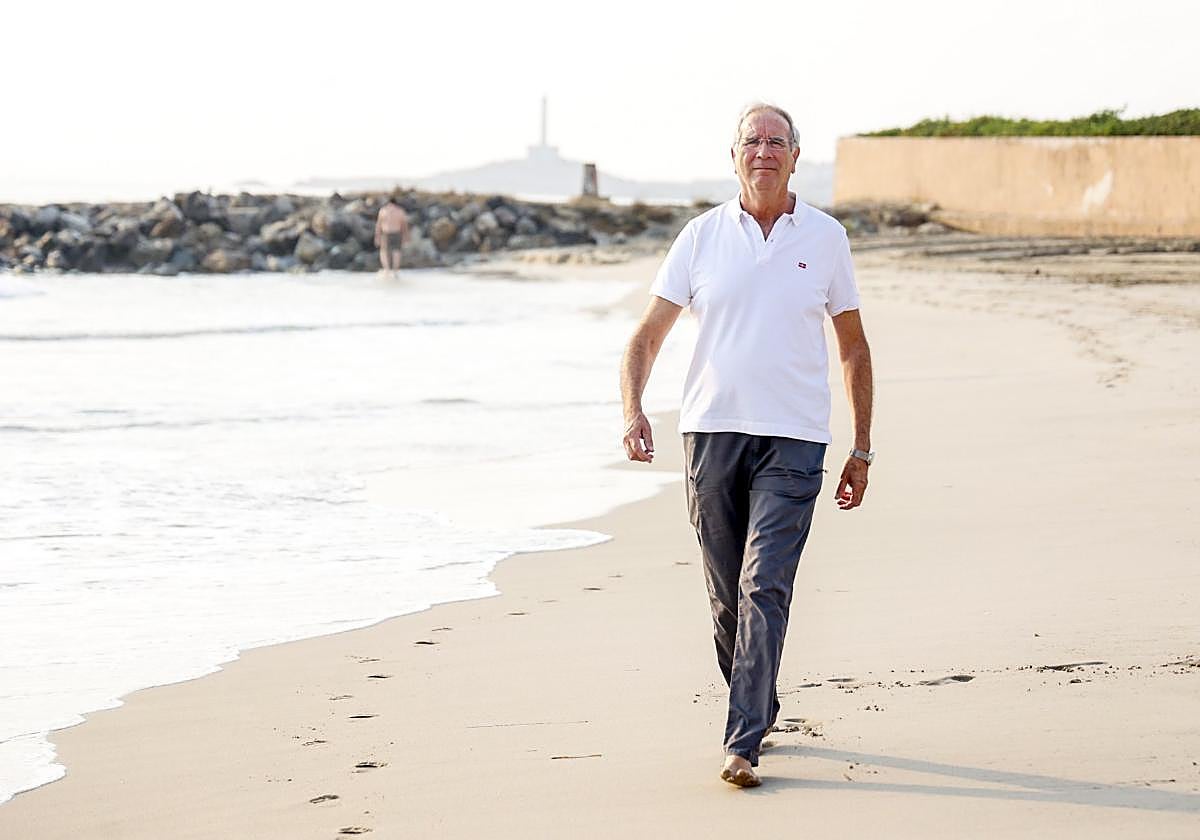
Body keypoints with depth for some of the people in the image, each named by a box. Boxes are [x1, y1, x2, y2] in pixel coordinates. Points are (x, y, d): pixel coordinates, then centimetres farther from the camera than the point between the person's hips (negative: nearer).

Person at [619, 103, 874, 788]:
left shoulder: (826, 238, 5)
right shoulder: (702, 236, 5)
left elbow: (854, 347, 12)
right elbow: (650, 332, 6)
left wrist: (862, 449, 10)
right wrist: (633, 407, -12)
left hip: (794, 441, -2)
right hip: (712, 431, 2)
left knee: (765, 588, -13)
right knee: (728, 595, 10)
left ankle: (743, 743, -15)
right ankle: (759, 711, 29)